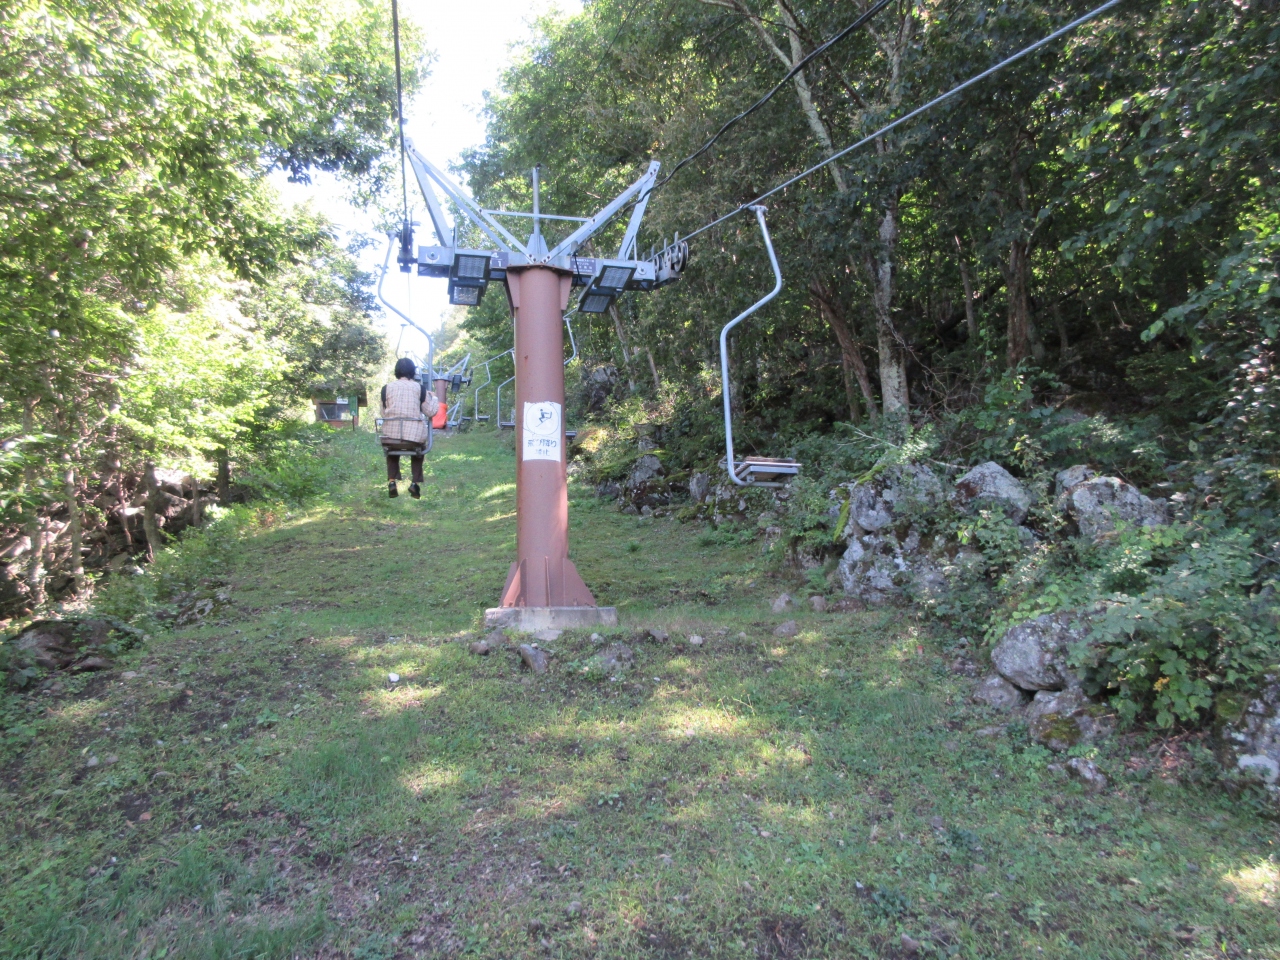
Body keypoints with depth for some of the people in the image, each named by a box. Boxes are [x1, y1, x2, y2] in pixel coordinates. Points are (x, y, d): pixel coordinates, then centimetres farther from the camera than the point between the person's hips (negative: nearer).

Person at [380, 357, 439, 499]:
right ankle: (415, 482, 15)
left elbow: (383, 412, 11)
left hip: (391, 433, 1)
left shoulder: (387, 388, 4)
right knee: (418, 451, 31)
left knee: (392, 451, 34)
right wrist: (434, 398, 24)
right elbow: (430, 412, 6)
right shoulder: (420, 388, 0)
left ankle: (391, 481, 17)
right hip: (414, 435, -1)